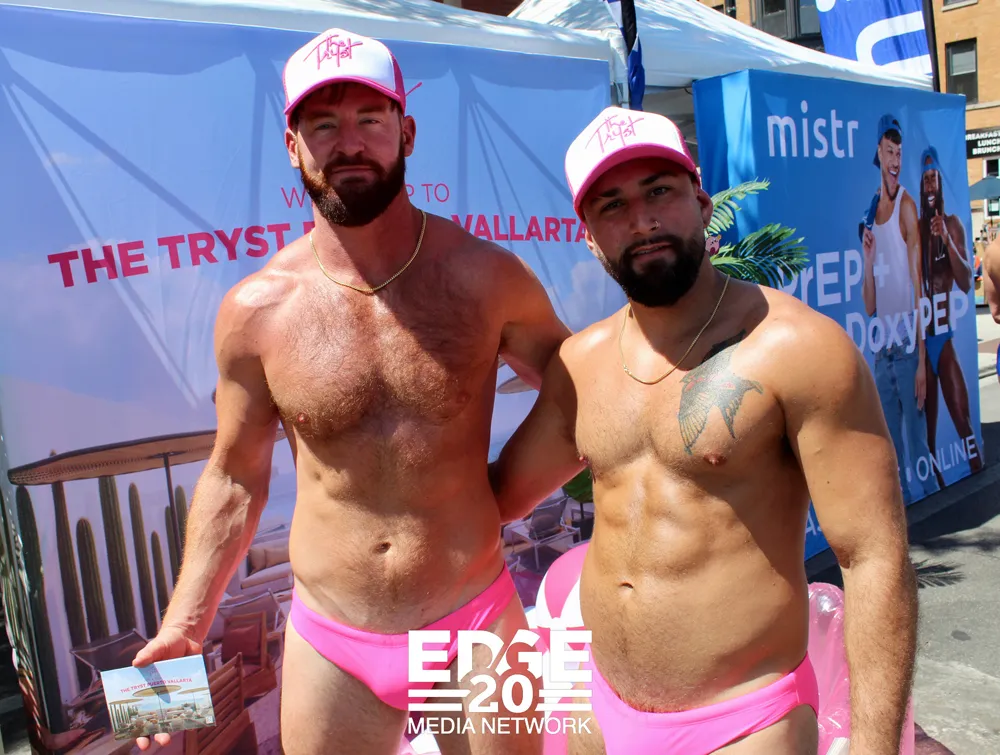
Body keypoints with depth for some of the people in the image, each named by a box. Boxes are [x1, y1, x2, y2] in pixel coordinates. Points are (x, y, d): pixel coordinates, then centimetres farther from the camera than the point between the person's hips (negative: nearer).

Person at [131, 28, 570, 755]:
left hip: (478, 629, 0)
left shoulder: (486, 276, -10)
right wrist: (182, 628, 1)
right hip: (329, 643, 1)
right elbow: (234, 478, 4)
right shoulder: (255, 311, -8)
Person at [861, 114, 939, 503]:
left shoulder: (906, 206, -5)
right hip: (883, 351, 6)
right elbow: (869, 306, 12)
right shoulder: (871, 215, 12)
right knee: (892, 451, 12)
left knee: (918, 447, -1)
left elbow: (919, 285, -10)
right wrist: (868, 257, -6)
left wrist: (922, 361, -14)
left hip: (908, 348, -6)